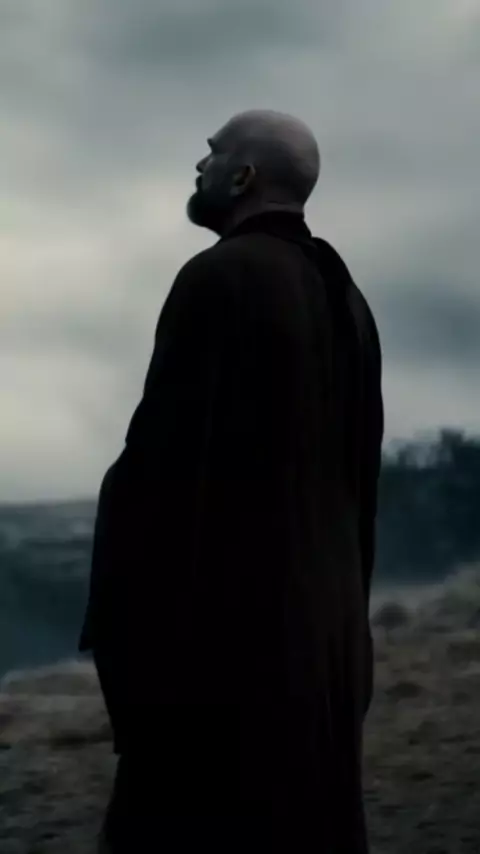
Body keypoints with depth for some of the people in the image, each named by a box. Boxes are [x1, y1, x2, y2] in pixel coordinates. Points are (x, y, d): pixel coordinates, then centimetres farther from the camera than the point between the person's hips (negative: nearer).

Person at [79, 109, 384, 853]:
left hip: (227, 620, -9)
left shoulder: (220, 277, -11)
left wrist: (120, 624, -14)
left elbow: (163, 455, -17)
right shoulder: (346, 301, 15)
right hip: (324, 623, 9)